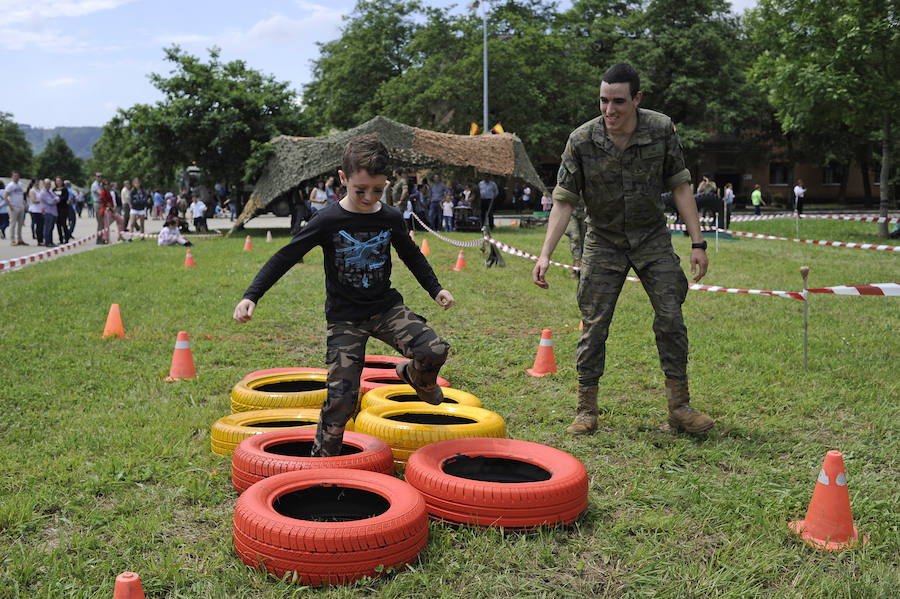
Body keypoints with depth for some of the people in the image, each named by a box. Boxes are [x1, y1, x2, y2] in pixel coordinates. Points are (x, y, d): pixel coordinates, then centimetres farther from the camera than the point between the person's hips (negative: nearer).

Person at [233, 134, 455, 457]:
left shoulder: (391, 218, -2)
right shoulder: (328, 221, -12)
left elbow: (412, 255, 17)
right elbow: (285, 257, -10)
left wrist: (436, 288, 15)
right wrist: (251, 296, -17)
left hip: (386, 307, 3)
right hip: (345, 317, -3)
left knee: (435, 349, -18)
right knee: (342, 396, -9)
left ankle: (417, 376, 19)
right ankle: (322, 460, 14)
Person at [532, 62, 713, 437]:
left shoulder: (662, 130, -12)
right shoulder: (581, 140, -15)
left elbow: (680, 187, -3)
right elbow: (564, 201, -11)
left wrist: (697, 242, -6)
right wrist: (545, 254, -18)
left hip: (652, 239, 1)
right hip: (604, 242, -1)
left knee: (671, 318, -4)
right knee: (594, 325, -3)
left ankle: (679, 406, 8)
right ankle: (586, 410, 9)